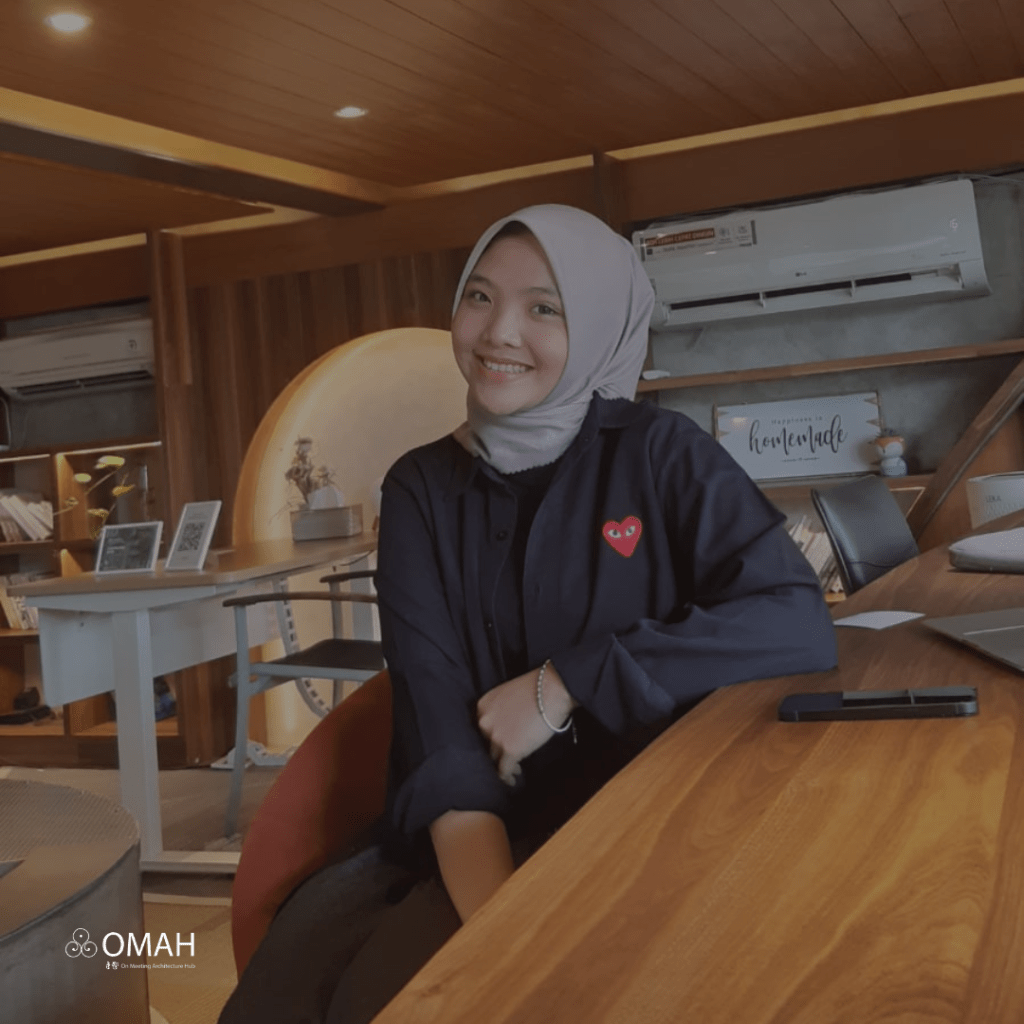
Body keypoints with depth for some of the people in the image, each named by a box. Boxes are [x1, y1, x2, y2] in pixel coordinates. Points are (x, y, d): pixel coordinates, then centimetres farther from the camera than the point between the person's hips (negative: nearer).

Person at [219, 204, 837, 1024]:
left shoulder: (657, 452, -3)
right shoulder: (422, 489, 3)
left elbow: (799, 625, -16)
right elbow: (438, 727, -9)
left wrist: (563, 685, -18)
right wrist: (502, 928, -25)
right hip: (500, 845, 2)